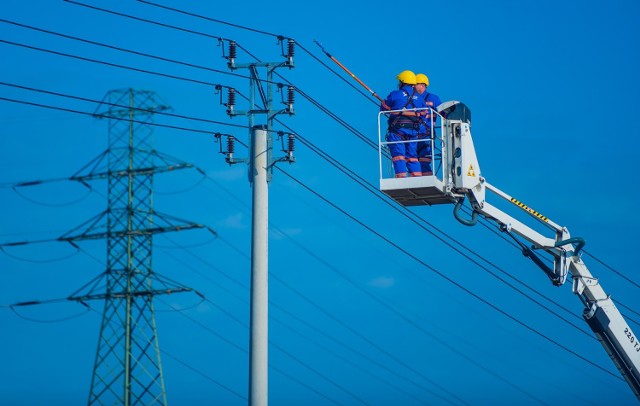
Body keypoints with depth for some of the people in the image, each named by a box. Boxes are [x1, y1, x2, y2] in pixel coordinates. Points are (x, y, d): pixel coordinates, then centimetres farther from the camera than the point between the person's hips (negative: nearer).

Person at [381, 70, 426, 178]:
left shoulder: (395, 94, -1)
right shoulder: (419, 98, 12)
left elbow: (383, 108, 8)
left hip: (397, 130, -4)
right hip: (413, 132, 4)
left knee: (398, 156, -6)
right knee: (412, 157, 11)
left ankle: (401, 178, -17)